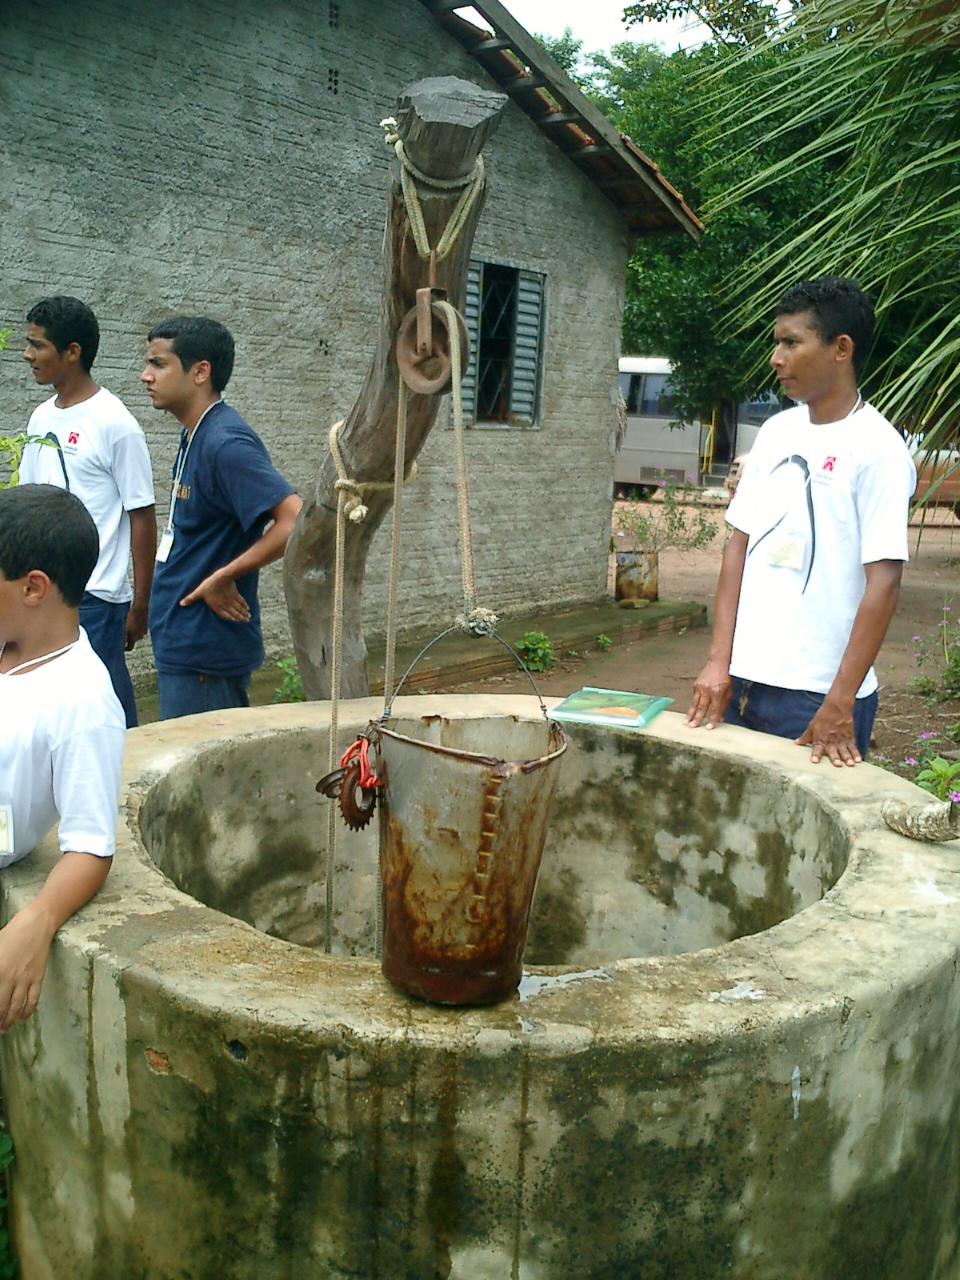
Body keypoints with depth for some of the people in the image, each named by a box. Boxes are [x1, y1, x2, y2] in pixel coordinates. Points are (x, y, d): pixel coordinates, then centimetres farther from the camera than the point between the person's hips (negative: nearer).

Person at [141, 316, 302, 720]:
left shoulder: (225, 443, -20)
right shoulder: (194, 438, 10)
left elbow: (297, 523, -30)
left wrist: (222, 579, -22)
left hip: (206, 652, -10)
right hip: (180, 644, 10)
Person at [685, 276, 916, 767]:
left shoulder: (877, 450, -9)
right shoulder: (776, 431, 9)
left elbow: (884, 582, -14)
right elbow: (739, 544, 8)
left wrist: (839, 703, -17)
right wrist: (719, 662, 1)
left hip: (816, 696, -5)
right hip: (741, 681, 6)